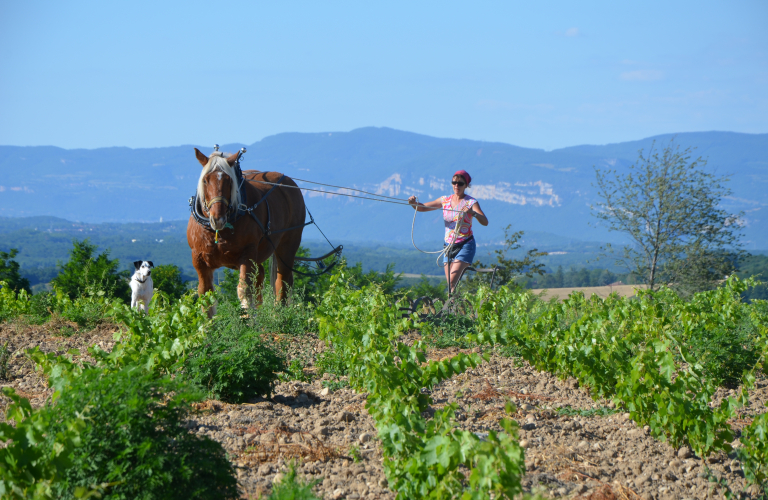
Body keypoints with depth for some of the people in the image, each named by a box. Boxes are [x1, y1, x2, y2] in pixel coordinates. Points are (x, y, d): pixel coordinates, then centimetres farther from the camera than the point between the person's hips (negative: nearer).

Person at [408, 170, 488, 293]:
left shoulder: (471, 202, -7)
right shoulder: (445, 200, 7)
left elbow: (485, 222, -20)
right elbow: (422, 208, 6)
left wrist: (473, 213, -39)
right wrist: (414, 203, -16)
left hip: (465, 246, -5)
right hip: (449, 246, 5)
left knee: (452, 282, -19)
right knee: (450, 285, 3)